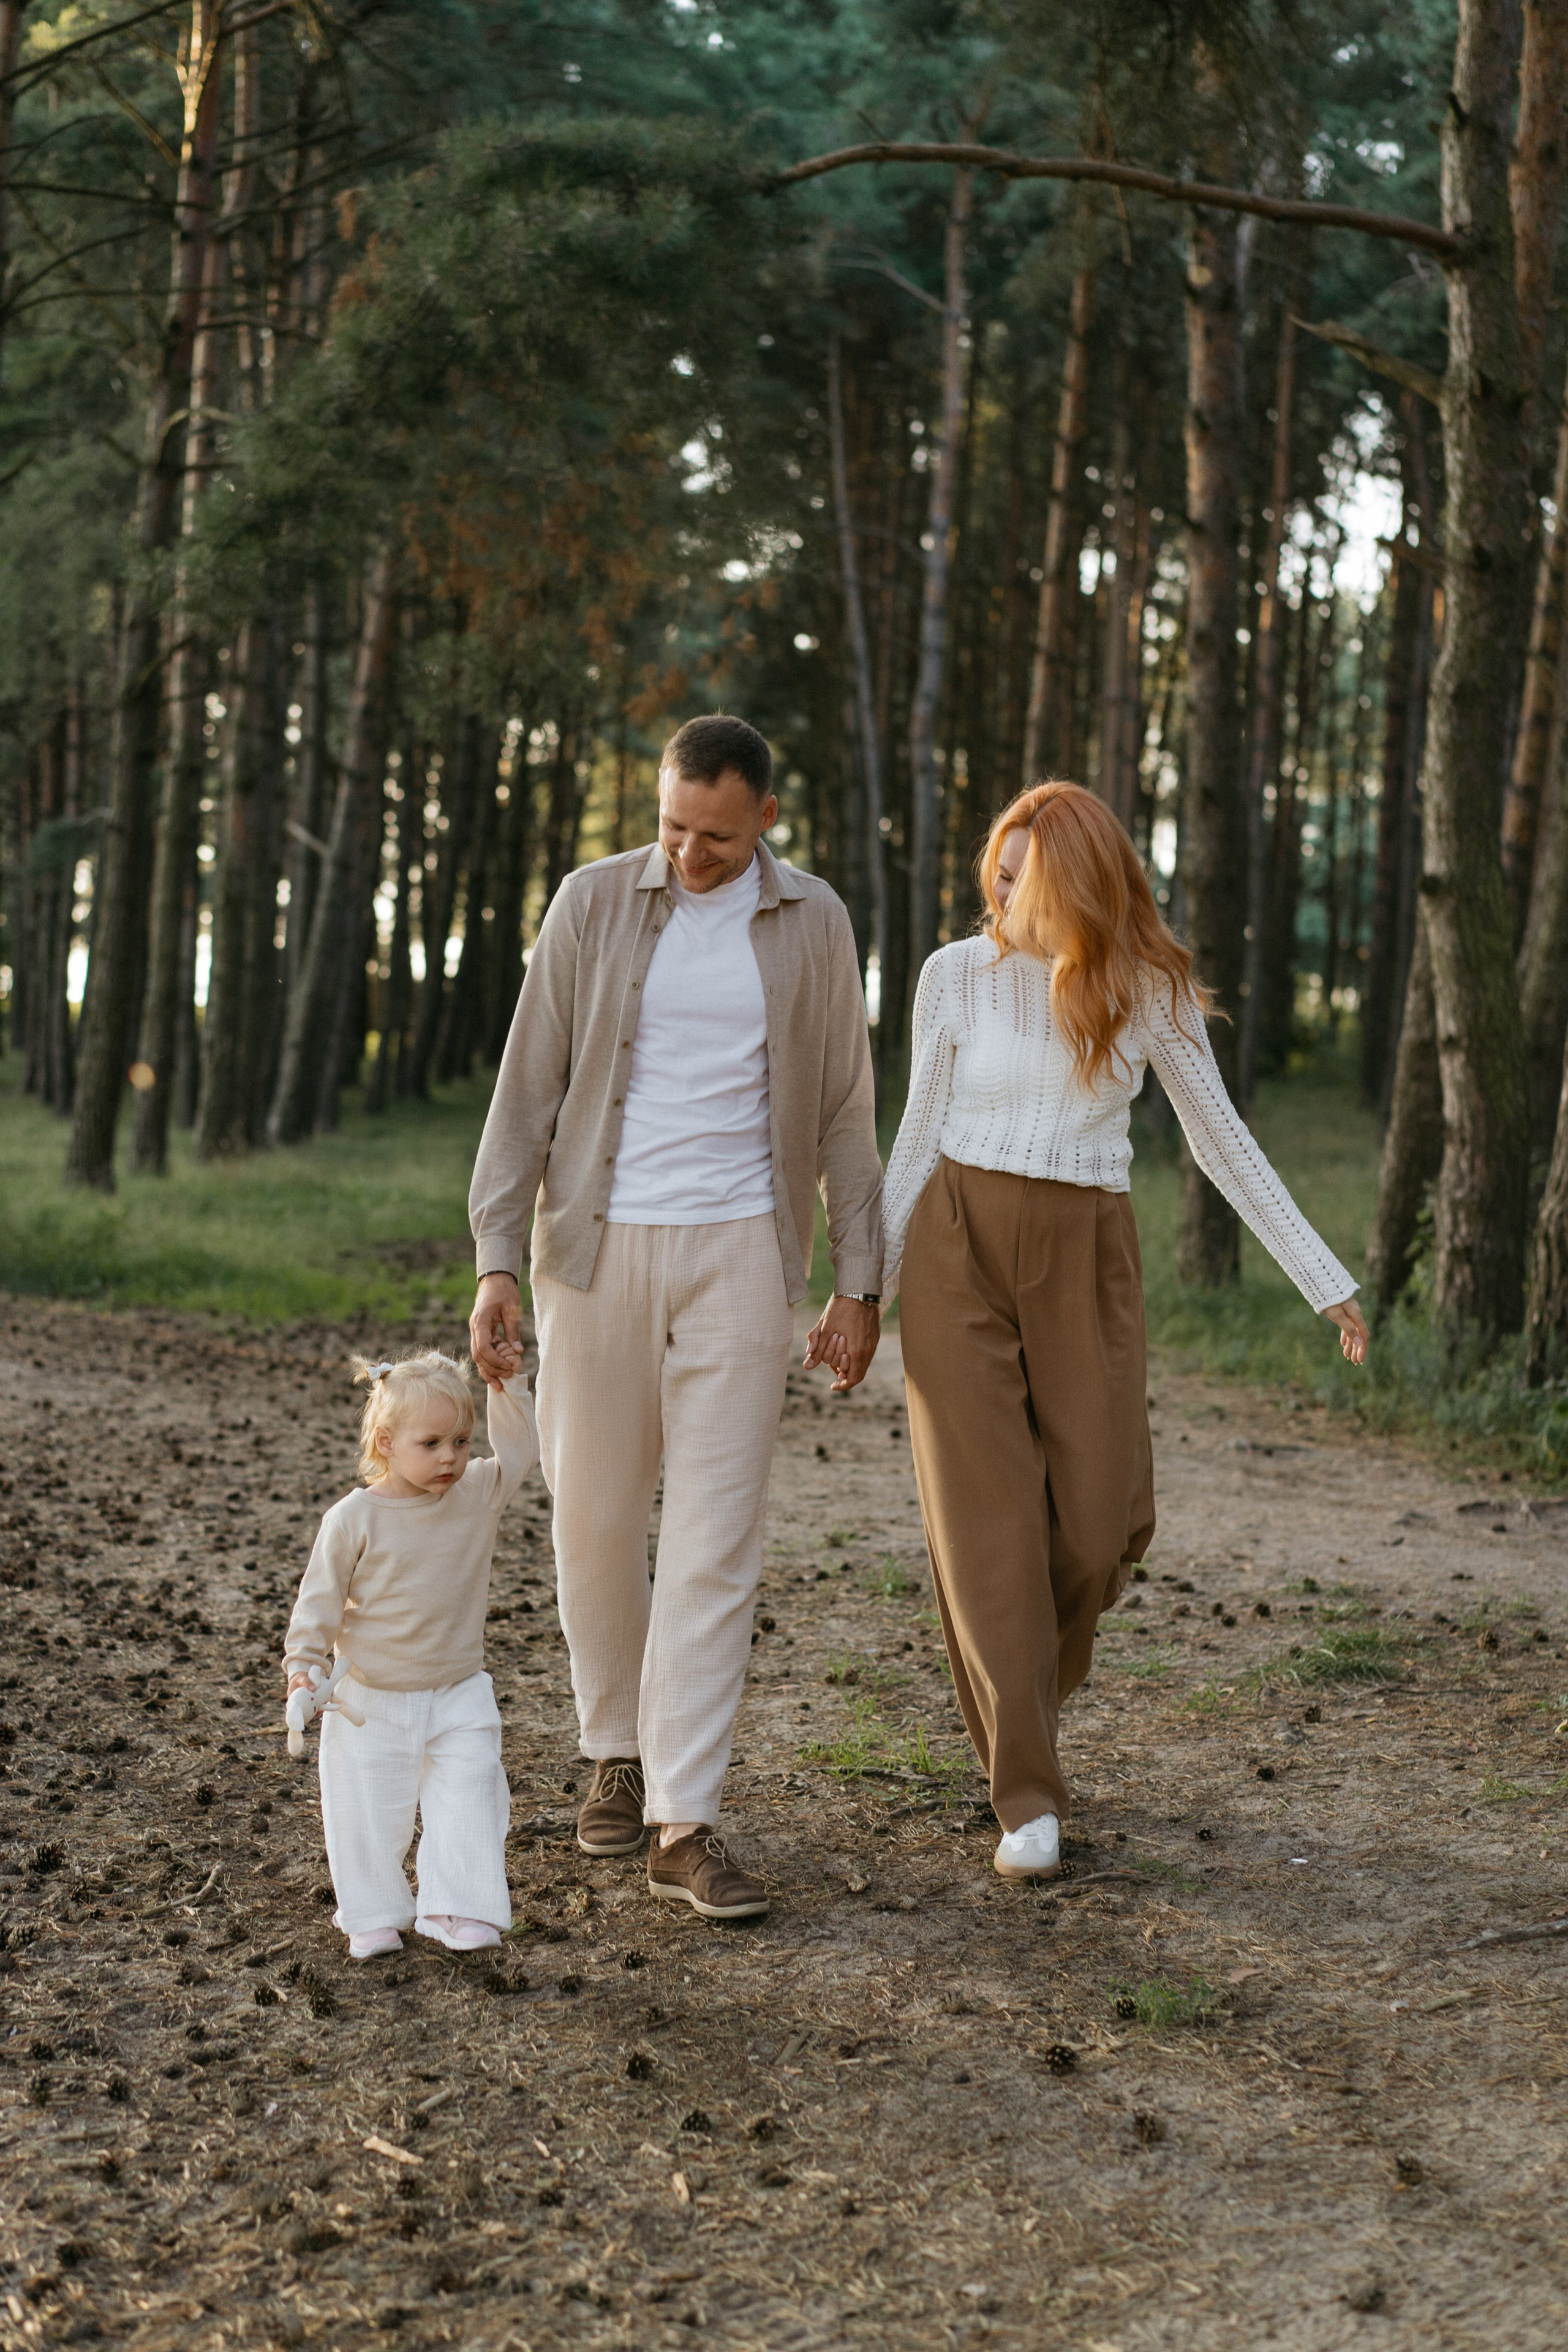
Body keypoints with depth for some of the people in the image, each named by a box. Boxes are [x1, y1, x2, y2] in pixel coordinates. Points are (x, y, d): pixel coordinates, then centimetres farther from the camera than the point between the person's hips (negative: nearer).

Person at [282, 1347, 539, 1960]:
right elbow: (322, 1596, -7)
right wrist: (304, 1664, -12)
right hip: (372, 1701, -2)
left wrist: (507, 1388, 4)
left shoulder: (479, 1495, -3)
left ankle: (457, 1910, 2)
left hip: (458, 1696, 2)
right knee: (368, 1811, 3)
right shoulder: (354, 1518, -13)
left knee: (466, 1804, -4)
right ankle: (373, 1916, 16)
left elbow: (519, 1453, 11)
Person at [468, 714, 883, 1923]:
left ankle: (685, 1825, -2)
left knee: (717, 1541, -5)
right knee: (597, 1523, 8)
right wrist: (497, 1263, -7)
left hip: (738, 1253, 0)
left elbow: (842, 1110, 8)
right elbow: (528, 1087, 0)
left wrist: (859, 1284, 4)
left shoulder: (813, 923, 3)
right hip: (598, 1246, 0)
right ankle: (619, 1753, 30)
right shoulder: (594, 902, 0)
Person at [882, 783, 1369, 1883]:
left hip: (1086, 1257, 1)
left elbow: (1221, 1141, 4)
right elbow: (921, 1133, 3)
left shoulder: (1150, 987, -1)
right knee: (991, 1518, -7)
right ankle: (1030, 1797, -2)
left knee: (1099, 1523, -2)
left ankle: (1025, 1693, 31)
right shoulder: (957, 975, -3)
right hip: (960, 1249, -1)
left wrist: (1326, 1280, 3)